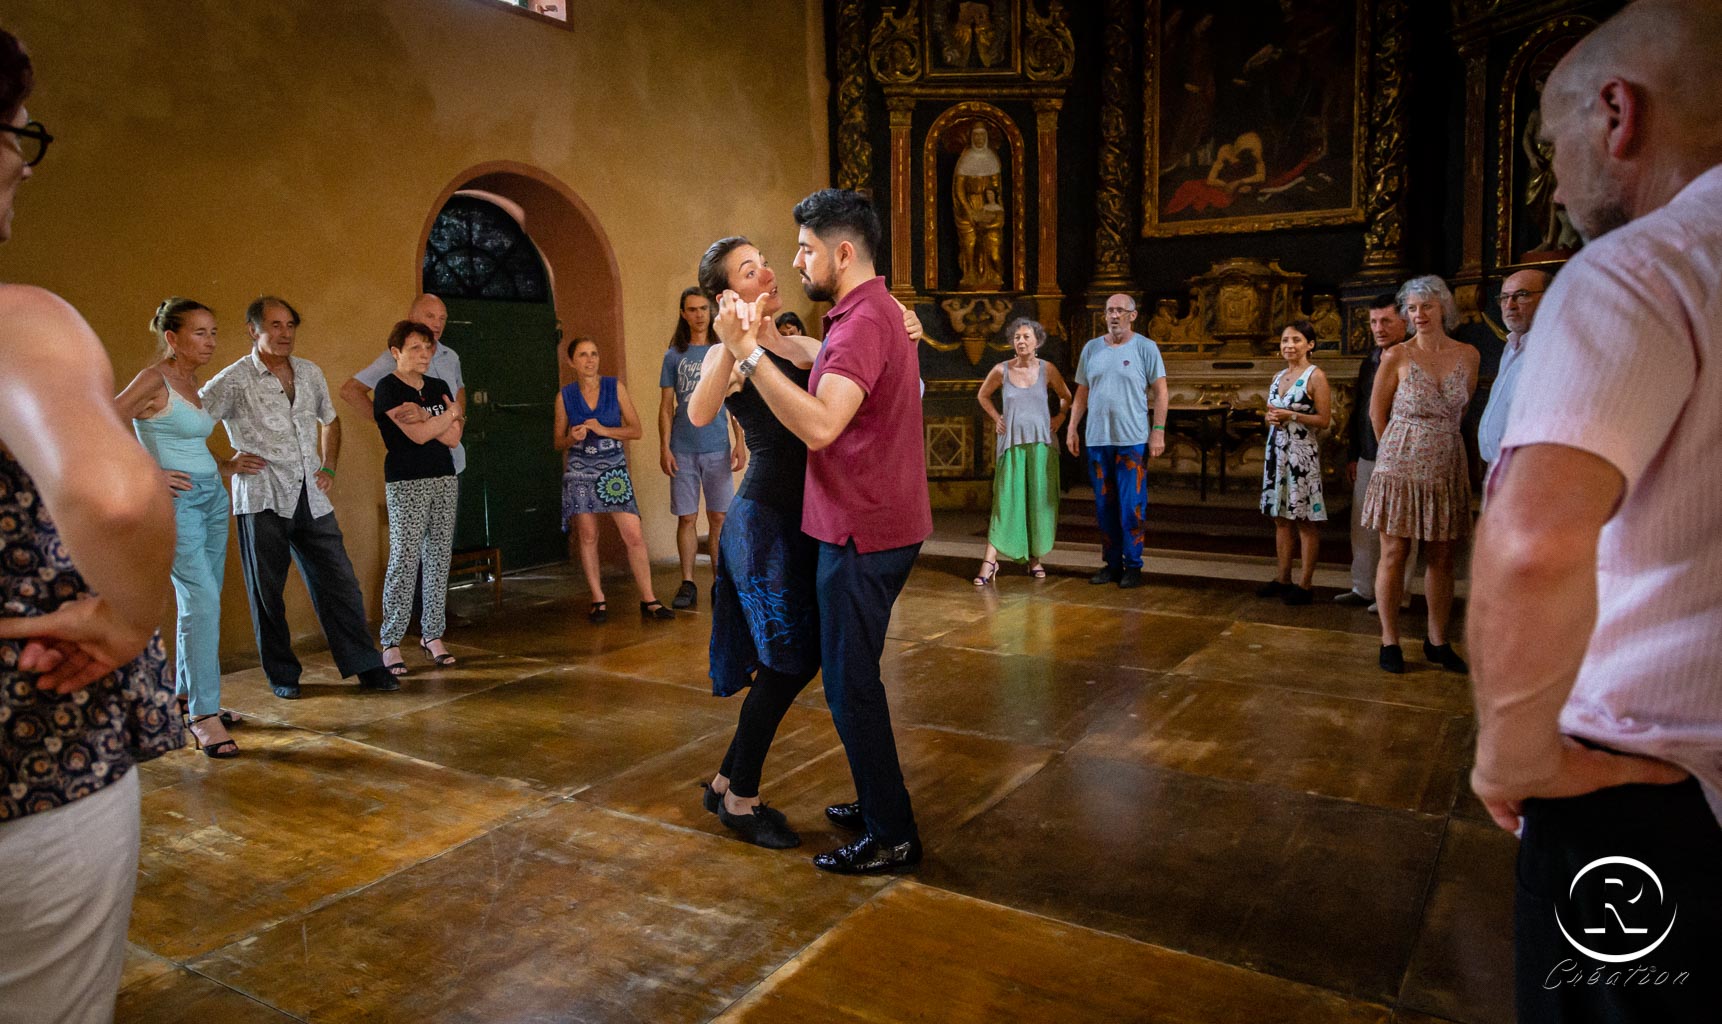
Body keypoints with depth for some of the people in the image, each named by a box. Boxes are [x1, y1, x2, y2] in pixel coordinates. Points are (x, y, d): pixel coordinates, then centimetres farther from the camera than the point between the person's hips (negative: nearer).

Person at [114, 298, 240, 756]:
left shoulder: (191, 381, 12)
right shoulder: (153, 380, -12)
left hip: (212, 495, 8)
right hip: (176, 501, -8)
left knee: (200, 602, 13)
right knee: (203, 601, -13)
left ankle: (188, 695, 25)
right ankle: (204, 714, -9)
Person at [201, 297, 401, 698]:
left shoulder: (310, 373, 11)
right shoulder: (234, 380, -5)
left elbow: (330, 421, 26)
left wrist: (329, 468, 16)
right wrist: (227, 460, -7)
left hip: (311, 499, 4)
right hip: (263, 500, -4)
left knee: (339, 583, 4)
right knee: (267, 592, 5)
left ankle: (366, 667, 10)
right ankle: (282, 674, 18)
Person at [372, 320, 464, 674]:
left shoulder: (439, 388, 14)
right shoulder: (388, 389, -4)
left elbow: (453, 438, 3)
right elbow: (419, 436, -13)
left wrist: (421, 417, -10)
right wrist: (451, 413, -1)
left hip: (443, 479, 6)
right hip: (406, 483, -6)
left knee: (438, 558, 5)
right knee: (404, 559, -8)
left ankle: (432, 635, 12)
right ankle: (391, 642, -1)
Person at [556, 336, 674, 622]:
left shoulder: (615, 388, 3)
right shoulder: (565, 396, 5)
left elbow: (636, 430, 1)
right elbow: (558, 442, 11)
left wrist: (604, 430, -12)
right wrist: (572, 438, -11)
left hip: (614, 469, 0)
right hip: (580, 471, 1)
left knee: (634, 535, -8)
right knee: (588, 537, 2)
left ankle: (648, 599, 1)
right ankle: (598, 601, 13)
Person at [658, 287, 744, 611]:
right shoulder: (674, 356, 7)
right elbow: (666, 406, 7)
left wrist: (741, 443, -2)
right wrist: (664, 447, -2)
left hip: (717, 449, 0)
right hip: (683, 450, 0)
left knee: (719, 517, 2)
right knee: (687, 518, 3)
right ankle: (687, 584, 11)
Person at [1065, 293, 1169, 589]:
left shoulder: (1145, 348, 0)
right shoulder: (1091, 348, 11)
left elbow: (1161, 393, -2)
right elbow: (1081, 393, 15)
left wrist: (1158, 431, -10)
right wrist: (1072, 428, 8)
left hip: (1133, 440, -4)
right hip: (1097, 440, 4)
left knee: (1132, 506, -3)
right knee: (1104, 506, 9)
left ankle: (1133, 565, 7)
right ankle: (1112, 563, 18)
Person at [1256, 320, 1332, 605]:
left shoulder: (1315, 376, -6)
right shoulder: (1278, 377, 14)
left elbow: (1324, 420, -9)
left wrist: (1291, 416, -18)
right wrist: (1271, 418, -1)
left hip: (1302, 452, -7)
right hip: (1276, 450, 7)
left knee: (1306, 519, -1)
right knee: (1281, 517, 10)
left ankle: (1306, 583, 5)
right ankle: (1283, 578, 19)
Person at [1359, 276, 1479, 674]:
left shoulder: (1468, 355, 5)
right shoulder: (1397, 357, -5)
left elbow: (1463, 409, 18)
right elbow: (1377, 411, 4)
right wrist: (1397, 450, 9)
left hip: (1447, 468, 3)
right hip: (1401, 465, -3)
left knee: (1441, 558, 8)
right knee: (1394, 554, -1)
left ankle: (1437, 641, 18)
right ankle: (1389, 642, 7)